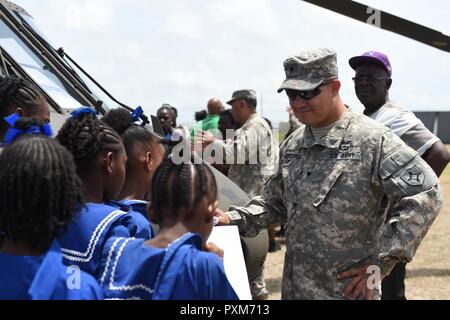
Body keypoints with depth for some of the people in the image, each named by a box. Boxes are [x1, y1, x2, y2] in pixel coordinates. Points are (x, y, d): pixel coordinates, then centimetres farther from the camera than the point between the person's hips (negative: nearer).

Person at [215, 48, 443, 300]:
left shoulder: (373, 140, -12)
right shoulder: (292, 145, 11)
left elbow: (426, 194, -16)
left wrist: (382, 261, -16)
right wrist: (235, 219, 6)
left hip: (347, 290, -6)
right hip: (294, 289, 7)